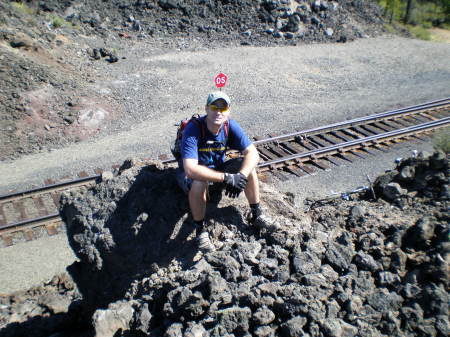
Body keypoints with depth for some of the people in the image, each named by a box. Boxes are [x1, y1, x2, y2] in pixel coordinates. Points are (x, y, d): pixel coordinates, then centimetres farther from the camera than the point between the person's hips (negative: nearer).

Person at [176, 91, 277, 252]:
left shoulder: (230, 125, -16)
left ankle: (256, 214, 0)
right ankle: (200, 229, -16)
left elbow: (252, 153, -19)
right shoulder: (193, 129, -31)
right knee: (199, 183, -38)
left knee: (248, 166, -15)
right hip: (193, 173, -4)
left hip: (217, 168, 5)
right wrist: (226, 178, -44)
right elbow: (190, 169, -41)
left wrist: (241, 176, -38)